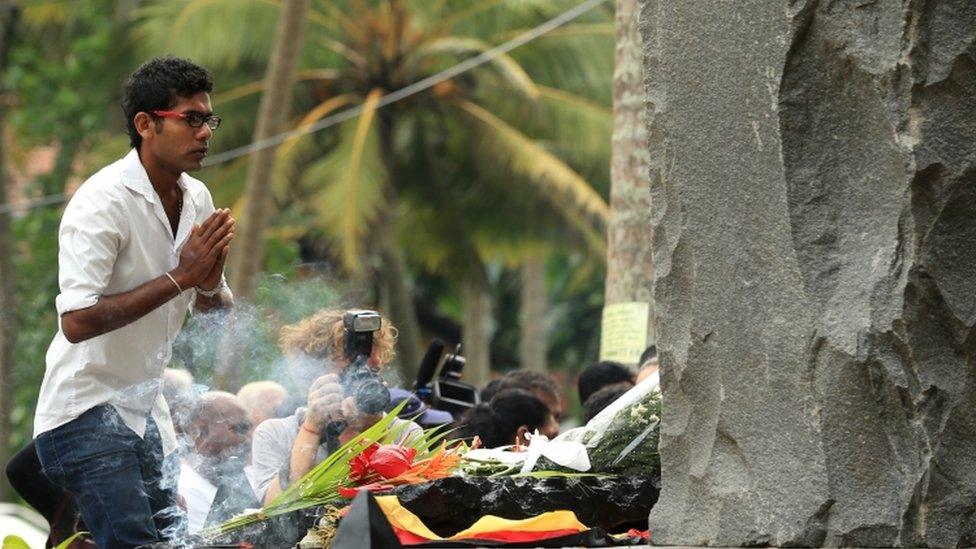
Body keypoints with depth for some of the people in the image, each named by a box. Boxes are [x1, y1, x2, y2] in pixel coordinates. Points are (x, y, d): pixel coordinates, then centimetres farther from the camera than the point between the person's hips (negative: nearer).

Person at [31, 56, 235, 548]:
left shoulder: (197, 199, 6)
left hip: (146, 413, 8)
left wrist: (211, 285, -8)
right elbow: (76, 322, -27)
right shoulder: (103, 202, -18)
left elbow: (214, 312, 18)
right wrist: (179, 278, -25)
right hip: (85, 414, -8)